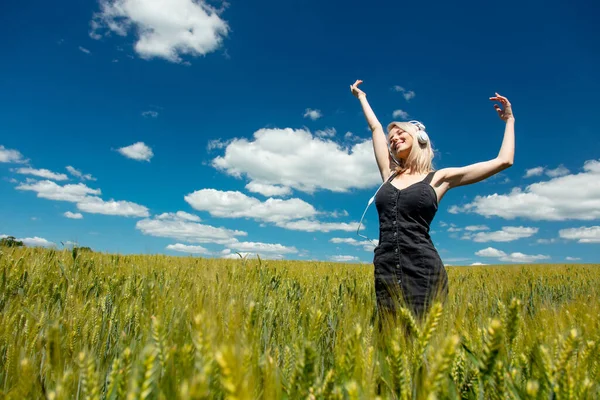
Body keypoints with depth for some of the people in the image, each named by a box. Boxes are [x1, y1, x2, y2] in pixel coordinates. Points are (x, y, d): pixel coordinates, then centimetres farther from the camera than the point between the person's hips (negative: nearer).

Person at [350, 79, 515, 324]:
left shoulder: (439, 178, 8)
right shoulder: (389, 174, 16)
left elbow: (503, 161, 11)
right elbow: (375, 127, 27)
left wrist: (509, 120, 19)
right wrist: (361, 97, 37)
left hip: (424, 270, -3)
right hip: (386, 270, 3)